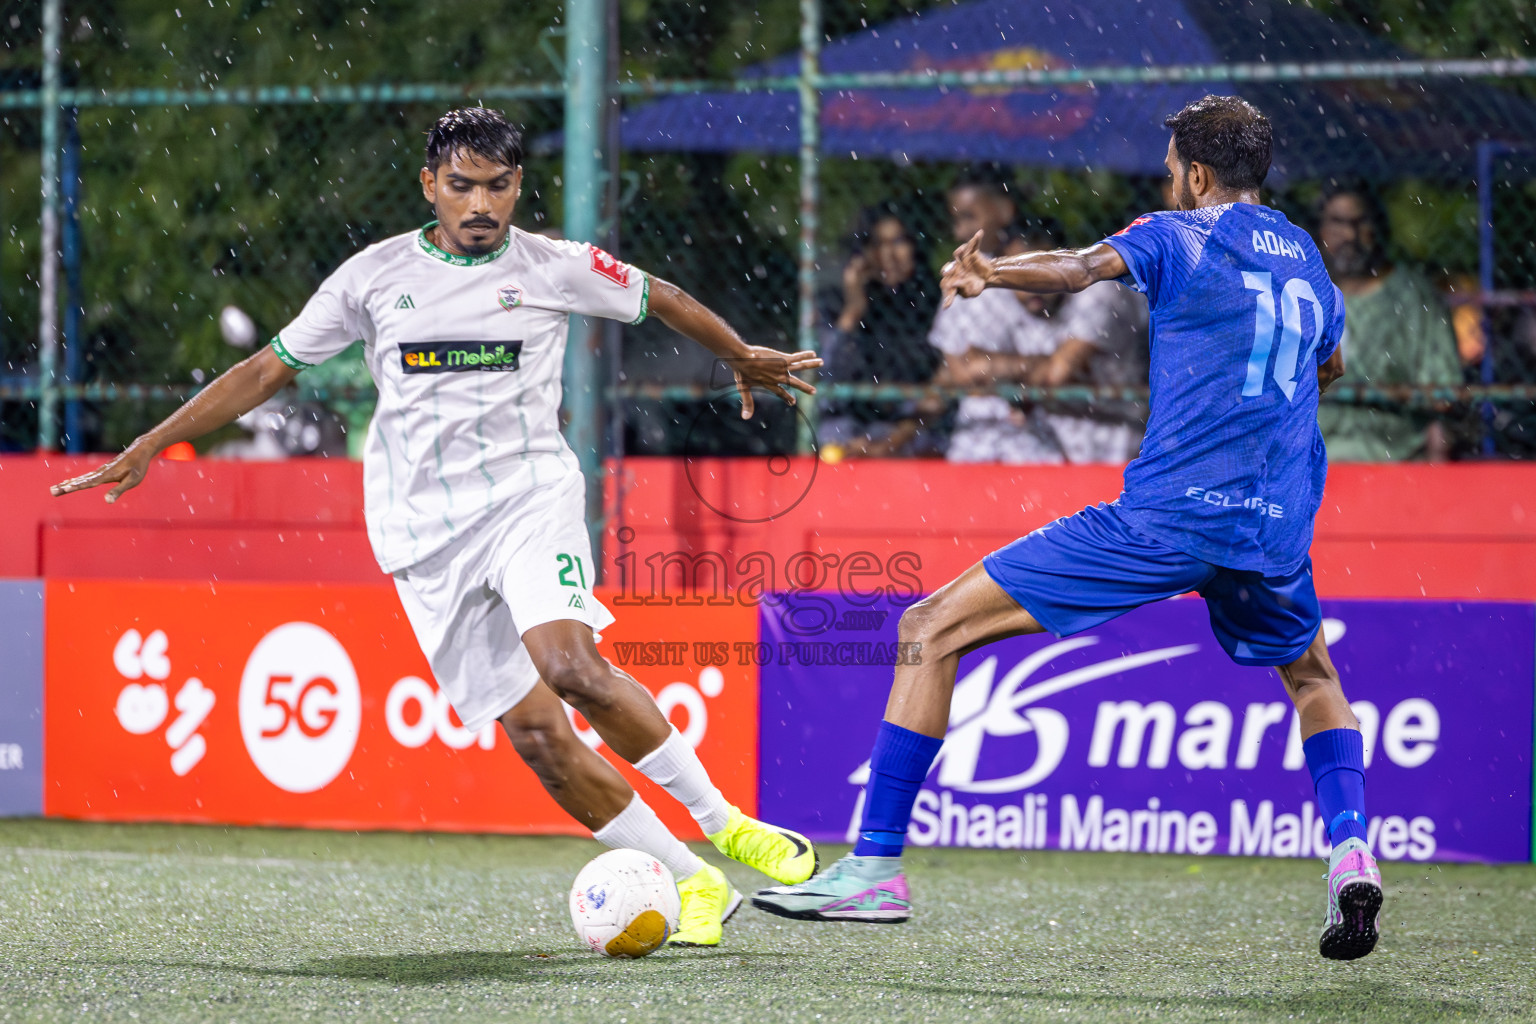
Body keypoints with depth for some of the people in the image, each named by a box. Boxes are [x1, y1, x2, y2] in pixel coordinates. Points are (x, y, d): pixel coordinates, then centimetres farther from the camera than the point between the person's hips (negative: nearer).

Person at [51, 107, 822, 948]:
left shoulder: (553, 267, 3)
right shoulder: (375, 277, 5)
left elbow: (662, 299, 20)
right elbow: (267, 370, 11)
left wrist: (745, 360, 34)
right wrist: (149, 447, 7)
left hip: (529, 494, -2)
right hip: (426, 534, 2)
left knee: (572, 667, -30)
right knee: (534, 730, -8)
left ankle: (721, 821, -16)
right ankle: (693, 883, 1)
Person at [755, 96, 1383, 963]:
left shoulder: (1182, 237, 2)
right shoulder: (1309, 259, 20)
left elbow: (1080, 269, -18)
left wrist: (991, 272, -30)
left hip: (1165, 516, -6)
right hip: (1276, 534, 6)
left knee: (930, 631, 1)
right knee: (1313, 677, 35)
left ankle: (877, 866, -5)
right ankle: (1351, 852, 9)